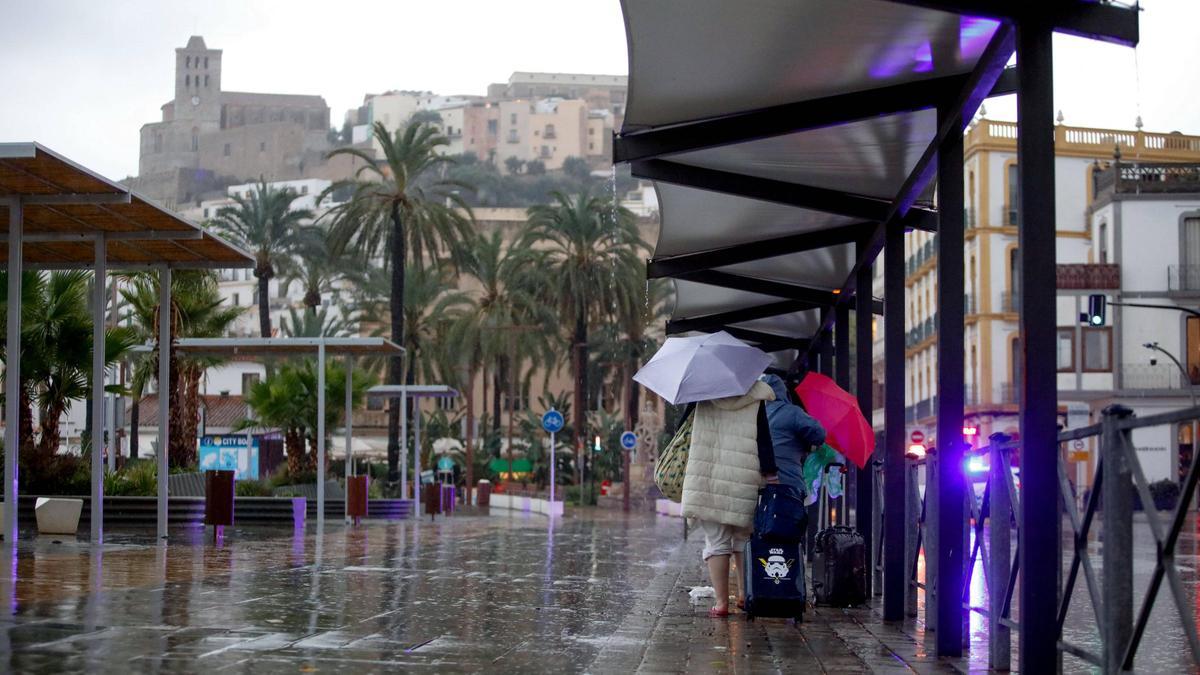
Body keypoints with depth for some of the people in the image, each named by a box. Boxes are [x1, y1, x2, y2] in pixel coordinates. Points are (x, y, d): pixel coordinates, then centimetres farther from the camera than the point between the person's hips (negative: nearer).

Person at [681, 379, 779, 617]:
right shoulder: (756, 398, -2)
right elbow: (763, 440, -4)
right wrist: (771, 475, -2)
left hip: (706, 479, 1)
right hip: (744, 482, -1)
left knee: (716, 541, 5)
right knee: (743, 539, 18)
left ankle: (721, 601, 1)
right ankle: (744, 593, 19)